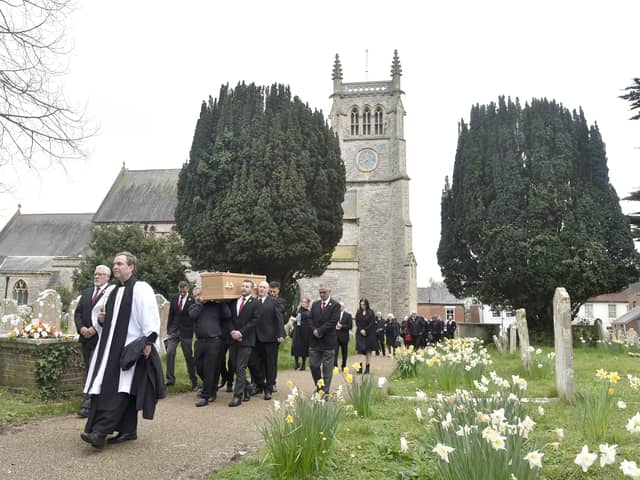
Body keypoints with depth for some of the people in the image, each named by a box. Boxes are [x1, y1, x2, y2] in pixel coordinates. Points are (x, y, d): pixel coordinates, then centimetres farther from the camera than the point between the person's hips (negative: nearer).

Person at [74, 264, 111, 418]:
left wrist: (95, 328, -17)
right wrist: (81, 328, -4)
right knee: (89, 371, 12)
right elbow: (78, 313, 13)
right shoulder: (86, 292, 17)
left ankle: (88, 405, -11)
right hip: (85, 338, 7)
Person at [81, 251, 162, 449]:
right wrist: (98, 318, 4)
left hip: (130, 347, -8)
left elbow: (150, 317, -14)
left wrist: (148, 342, -21)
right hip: (110, 346, 8)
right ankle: (128, 431, 18)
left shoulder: (141, 289, -7)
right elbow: (97, 311, 27)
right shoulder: (112, 291, 15)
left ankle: (100, 432, -15)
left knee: (118, 390, -11)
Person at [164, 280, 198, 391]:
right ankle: (170, 379, 2)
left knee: (189, 357, 3)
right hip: (174, 330, 3)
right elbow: (171, 315, 9)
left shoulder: (192, 300, -10)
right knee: (169, 353, -8)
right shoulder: (174, 299, 5)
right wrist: (168, 330, 8)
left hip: (186, 332, -3)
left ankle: (194, 382, 15)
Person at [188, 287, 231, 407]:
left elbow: (227, 315, -7)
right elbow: (192, 315, -8)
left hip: (214, 342, -4)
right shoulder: (194, 307, 13)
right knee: (199, 368, 10)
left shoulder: (216, 305, 5)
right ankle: (212, 388, 35)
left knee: (209, 370, -4)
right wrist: (200, 303, -5)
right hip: (200, 341, 4)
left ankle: (205, 396, 3)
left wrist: (222, 302, -2)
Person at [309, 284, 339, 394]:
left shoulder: (335, 305, -4)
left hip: (328, 341, -4)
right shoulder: (315, 304, 13)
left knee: (327, 368, 2)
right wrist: (314, 330, -10)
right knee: (313, 365, 7)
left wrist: (319, 331, -14)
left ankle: (325, 391, 10)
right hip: (314, 341, 5)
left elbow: (333, 322, -13)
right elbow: (311, 319, 9)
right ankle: (318, 386, 26)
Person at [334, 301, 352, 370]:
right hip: (335, 336, 0)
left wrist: (342, 326, -15)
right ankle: (335, 366, -14)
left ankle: (343, 366, 17)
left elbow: (350, 326, -4)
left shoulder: (348, 315, 2)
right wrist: (335, 326, -9)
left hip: (344, 337, 0)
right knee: (335, 351, -11)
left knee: (344, 352, 8)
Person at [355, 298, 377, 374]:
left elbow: (372, 323, -6)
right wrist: (361, 330, -10)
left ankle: (367, 368, 8)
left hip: (369, 334, -1)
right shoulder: (358, 313, 7)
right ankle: (360, 367, -15)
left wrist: (365, 330, -13)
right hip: (360, 333, 1)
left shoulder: (371, 312, 0)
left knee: (368, 351, 3)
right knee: (360, 350, -10)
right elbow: (357, 323, 4)